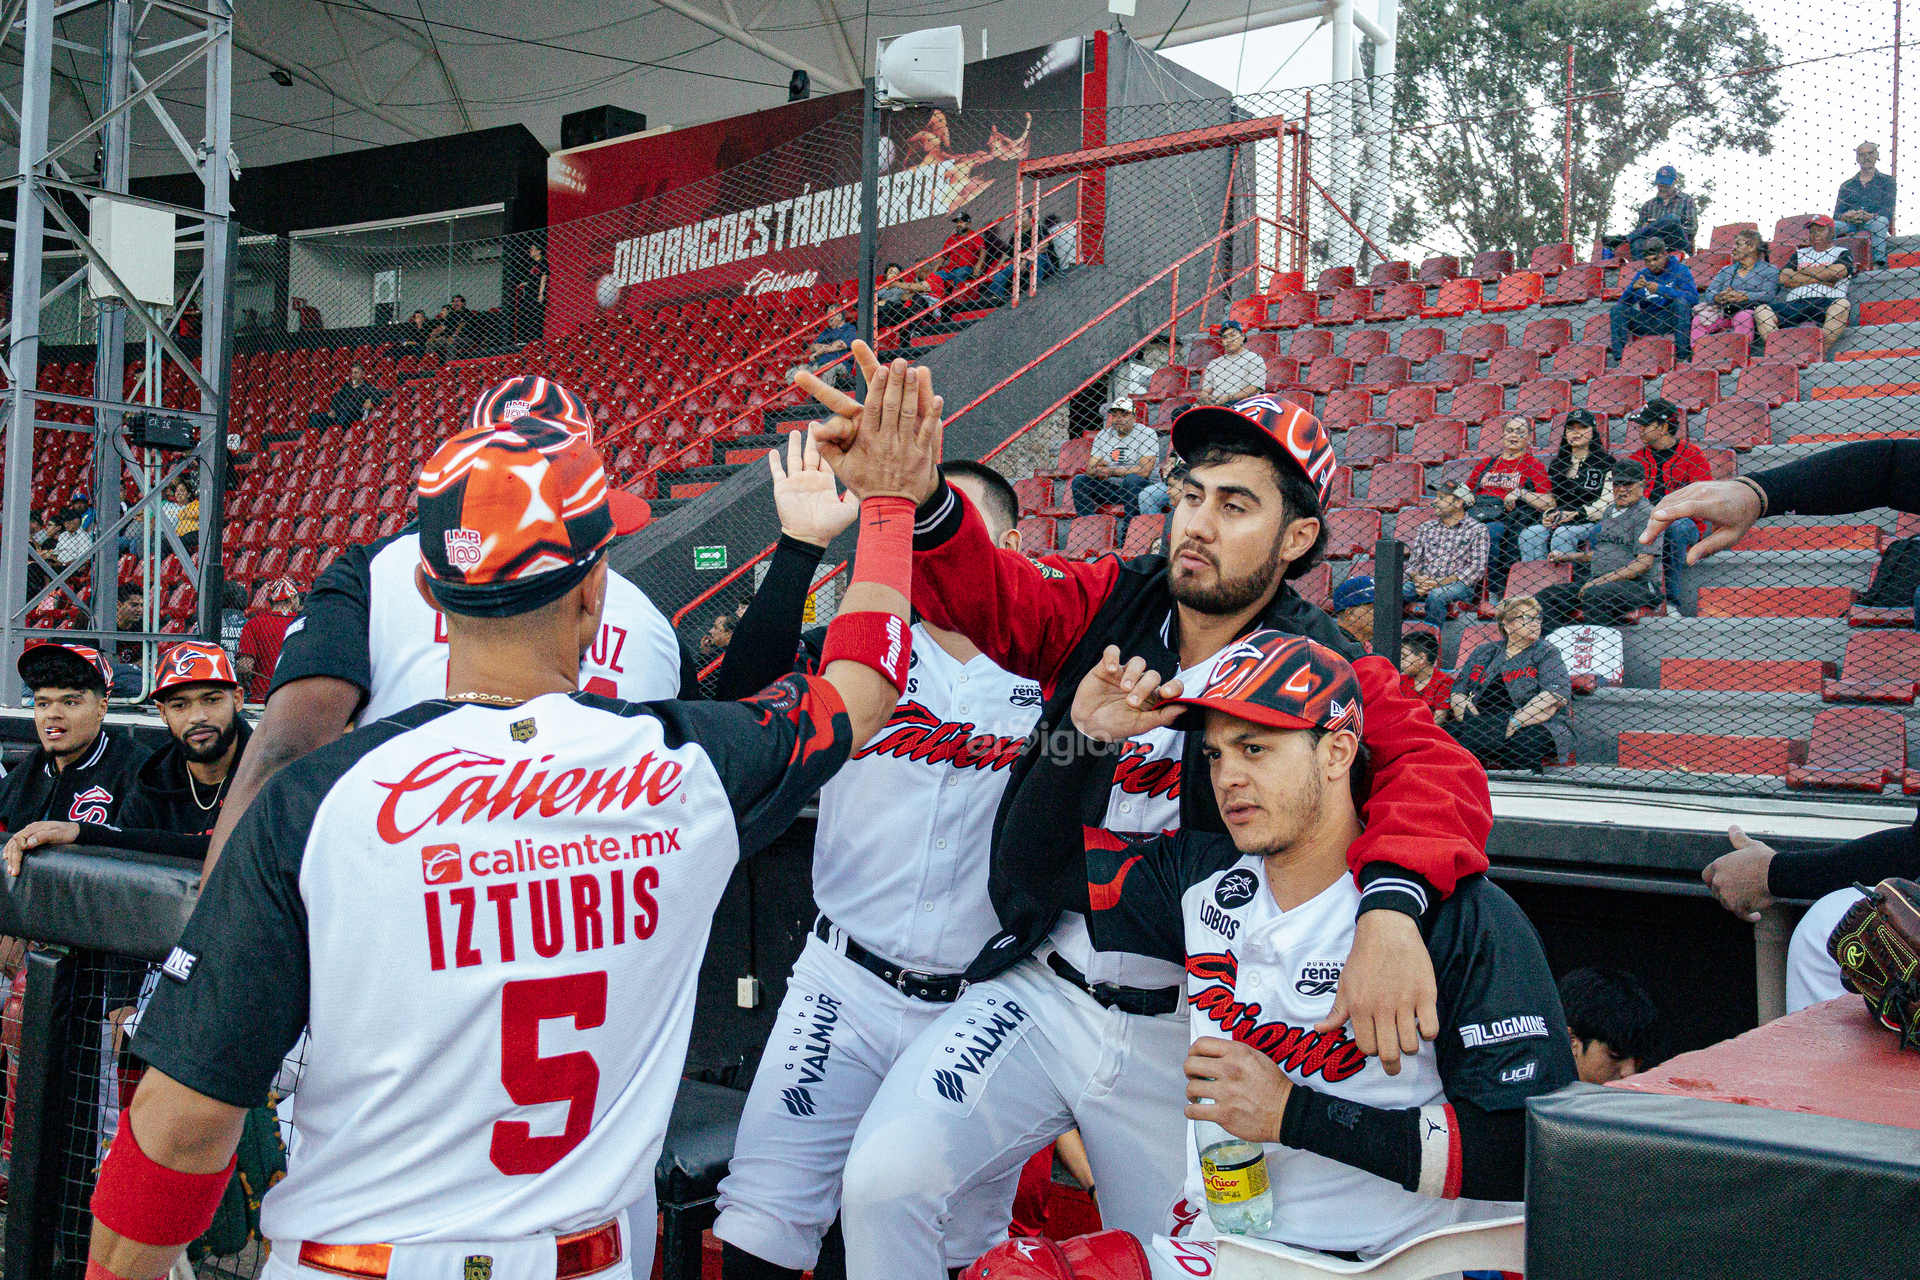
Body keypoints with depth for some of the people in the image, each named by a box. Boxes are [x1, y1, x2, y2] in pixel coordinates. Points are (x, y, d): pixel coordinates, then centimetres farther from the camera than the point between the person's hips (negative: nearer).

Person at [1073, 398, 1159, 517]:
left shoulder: (1147, 434, -7)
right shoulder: (1102, 435, 9)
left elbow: (1144, 471, -19)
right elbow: (1089, 470, 3)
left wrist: (1110, 471, -21)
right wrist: (1098, 471, -23)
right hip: (1111, 487, 5)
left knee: (1132, 478, -36)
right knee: (1079, 480, -13)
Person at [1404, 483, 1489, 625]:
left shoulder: (1477, 530, 6)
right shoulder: (1426, 528, 19)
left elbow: (1477, 567, -5)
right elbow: (1413, 562, 14)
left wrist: (1441, 582, -15)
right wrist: (1418, 580, -11)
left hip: (1459, 585, -3)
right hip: (1424, 583, 4)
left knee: (1437, 594, -38)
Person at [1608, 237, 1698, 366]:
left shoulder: (1680, 270, -3)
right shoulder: (1642, 275, 9)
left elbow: (1693, 297, -18)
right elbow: (1624, 301, 3)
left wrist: (1661, 290, -25)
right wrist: (1634, 287, -20)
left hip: (1672, 320, -3)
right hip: (1648, 321, 3)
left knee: (1680, 302, -33)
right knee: (1617, 309, -12)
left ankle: (1683, 356, -31)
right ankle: (1617, 356, -22)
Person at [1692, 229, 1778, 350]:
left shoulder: (1769, 270, 12)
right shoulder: (1726, 271, 25)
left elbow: (1768, 295, -6)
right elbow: (1709, 293, 10)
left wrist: (1742, 296, -22)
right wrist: (1718, 298, -16)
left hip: (1750, 309, -4)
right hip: (1723, 312, 4)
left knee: (1744, 316, -39)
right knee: (1699, 320, -23)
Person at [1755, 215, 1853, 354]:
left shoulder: (1843, 252, 20)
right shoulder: (1800, 253, 29)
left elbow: (1837, 272, -4)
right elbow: (1784, 278, 10)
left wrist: (1803, 271, 8)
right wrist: (1818, 279, 1)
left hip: (1826, 302, -3)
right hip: (1795, 305, 3)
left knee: (1842, 304, -37)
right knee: (1761, 311, -22)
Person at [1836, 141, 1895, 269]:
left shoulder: (1886, 181, 16)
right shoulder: (1847, 185, 23)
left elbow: (1888, 210, 0)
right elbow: (1837, 215, 11)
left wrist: (1870, 216, -22)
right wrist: (1845, 217, -15)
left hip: (1873, 225, -2)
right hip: (1850, 226, 2)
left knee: (1880, 221, -38)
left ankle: (1879, 261, -44)